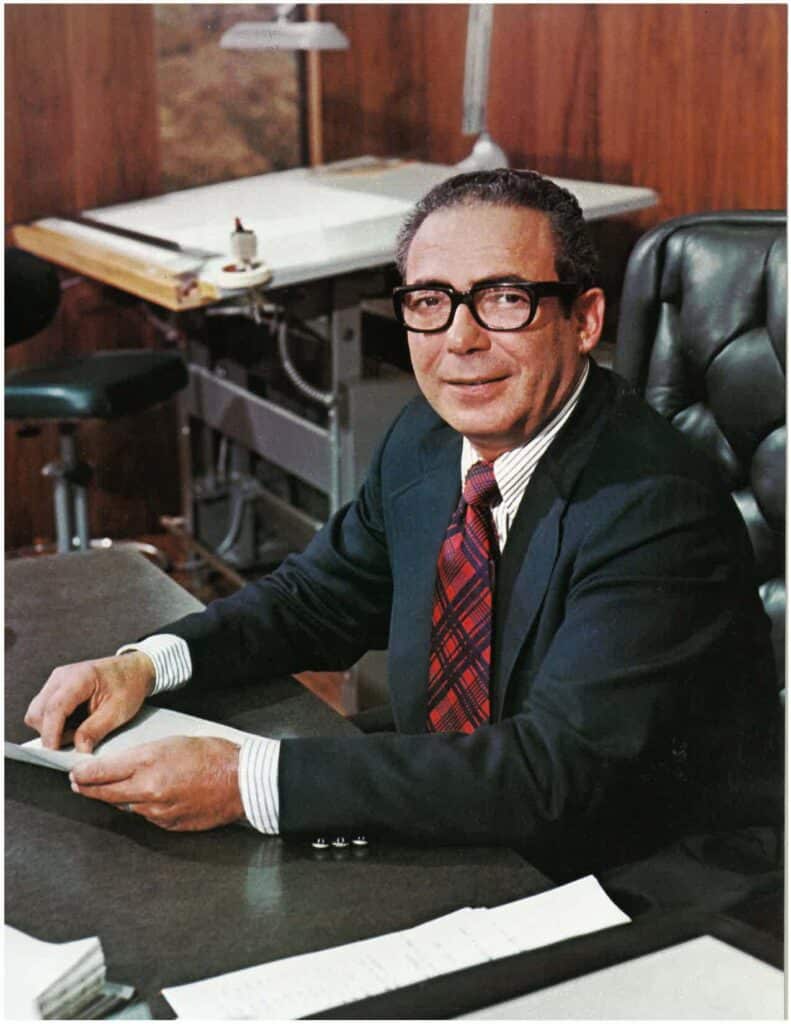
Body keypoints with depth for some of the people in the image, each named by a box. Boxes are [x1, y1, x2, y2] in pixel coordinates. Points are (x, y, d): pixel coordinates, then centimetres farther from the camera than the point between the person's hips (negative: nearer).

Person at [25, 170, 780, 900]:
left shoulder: (659, 509, -25)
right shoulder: (424, 441, 0)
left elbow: (558, 771, -32)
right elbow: (321, 595, 12)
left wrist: (248, 781, -34)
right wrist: (147, 663, -7)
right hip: (452, 846, 7)